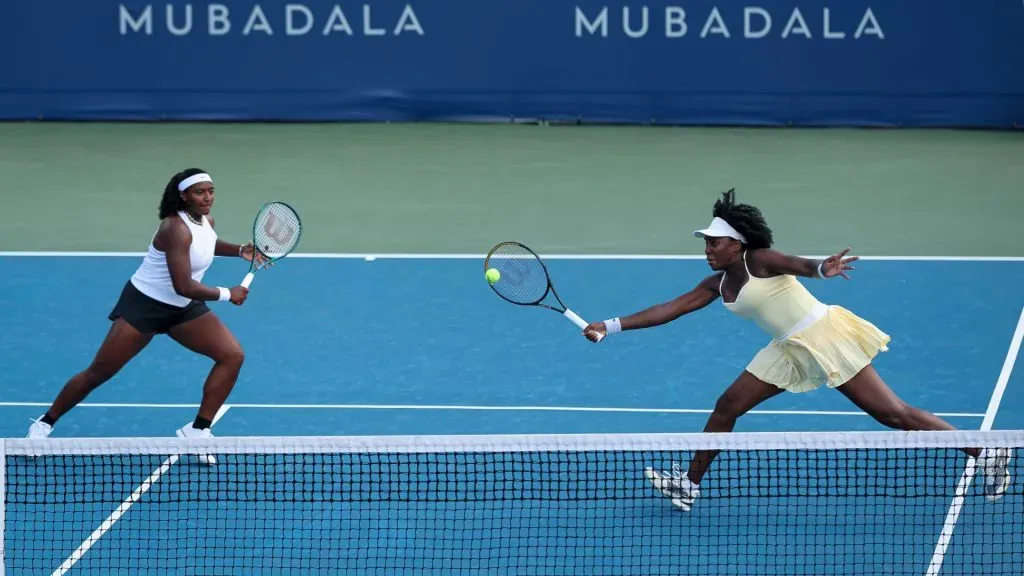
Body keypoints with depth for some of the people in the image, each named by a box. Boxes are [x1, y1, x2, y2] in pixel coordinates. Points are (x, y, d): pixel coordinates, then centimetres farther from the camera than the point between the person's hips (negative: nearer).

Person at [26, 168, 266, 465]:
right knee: (98, 372, -4)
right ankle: (45, 423, 15)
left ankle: (198, 430, -1)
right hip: (143, 305, -8)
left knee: (233, 355, -8)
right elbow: (184, 286, -32)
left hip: (184, 309, 8)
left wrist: (240, 250, 9)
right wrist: (227, 294, -20)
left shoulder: (206, 221, -1)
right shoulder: (176, 228, -28)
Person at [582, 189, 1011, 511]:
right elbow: (669, 310, 10)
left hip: (826, 337, -9)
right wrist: (611, 327, 6)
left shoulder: (760, 261, -15)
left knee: (892, 413, -11)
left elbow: (797, 265, -34)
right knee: (728, 406, 7)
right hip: (791, 351, 9)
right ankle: (689, 484, 18)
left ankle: (985, 453, -6)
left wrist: (822, 269, -58)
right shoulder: (717, 286, 7)